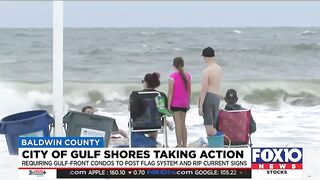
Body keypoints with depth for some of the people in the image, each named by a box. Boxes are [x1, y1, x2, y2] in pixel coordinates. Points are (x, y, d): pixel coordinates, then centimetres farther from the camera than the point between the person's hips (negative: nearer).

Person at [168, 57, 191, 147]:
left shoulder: (172, 76, -12)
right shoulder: (187, 76, 5)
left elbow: (170, 91, -12)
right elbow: (189, 91, 10)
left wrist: (168, 105, -9)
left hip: (175, 103, -5)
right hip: (184, 103, 5)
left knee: (178, 124, -6)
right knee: (183, 124, 14)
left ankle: (179, 145, -9)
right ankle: (184, 144, 16)